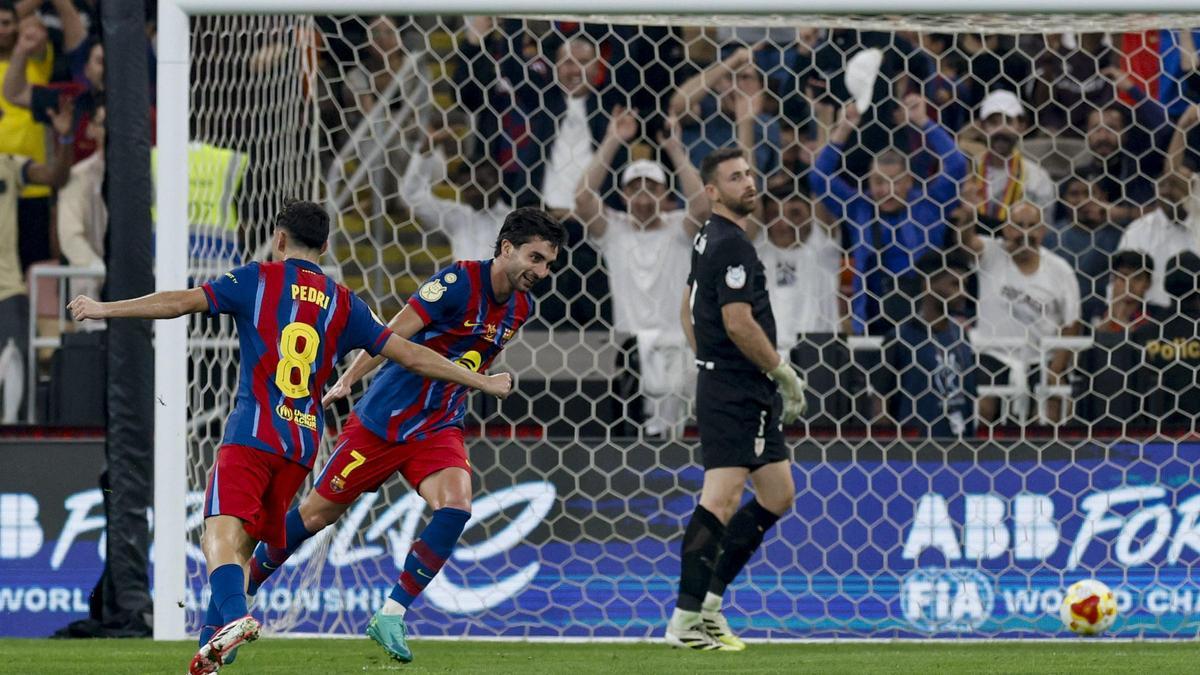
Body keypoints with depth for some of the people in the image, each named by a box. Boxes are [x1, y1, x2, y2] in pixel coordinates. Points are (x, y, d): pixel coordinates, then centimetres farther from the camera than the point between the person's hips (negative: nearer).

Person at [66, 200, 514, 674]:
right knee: (242, 542, 14)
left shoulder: (258, 280, 6)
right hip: (304, 443, 4)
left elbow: (181, 302, -2)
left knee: (222, 533, -16)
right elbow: (408, 354, 16)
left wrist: (106, 309, 5)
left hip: (253, 432, -4)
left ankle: (234, 617, -42)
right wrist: (482, 382, 25)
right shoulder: (342, 302, 16)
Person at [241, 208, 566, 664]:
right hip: (384, 418, -5)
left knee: (455, 504, -22)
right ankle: (240, 591, 24)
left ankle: (391, 615, -14)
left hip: (439, 428, 5)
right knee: (318, 512, 4)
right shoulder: (460, 282, -18)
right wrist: (347, 381, -22)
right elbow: (393, 334, -20)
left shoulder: (521, 308, 3)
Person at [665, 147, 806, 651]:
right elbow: (738, 323, -21)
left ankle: (709, 596, 15)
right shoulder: (732, 245, -15)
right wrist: (784, 372, -12)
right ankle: (686, 620, -15)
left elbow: (688, 312, 26)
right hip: (734, 394, -11)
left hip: (748, 396, 11)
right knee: (721, 500, -14)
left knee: (777, 496, 14)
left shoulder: (709, 240, 16)